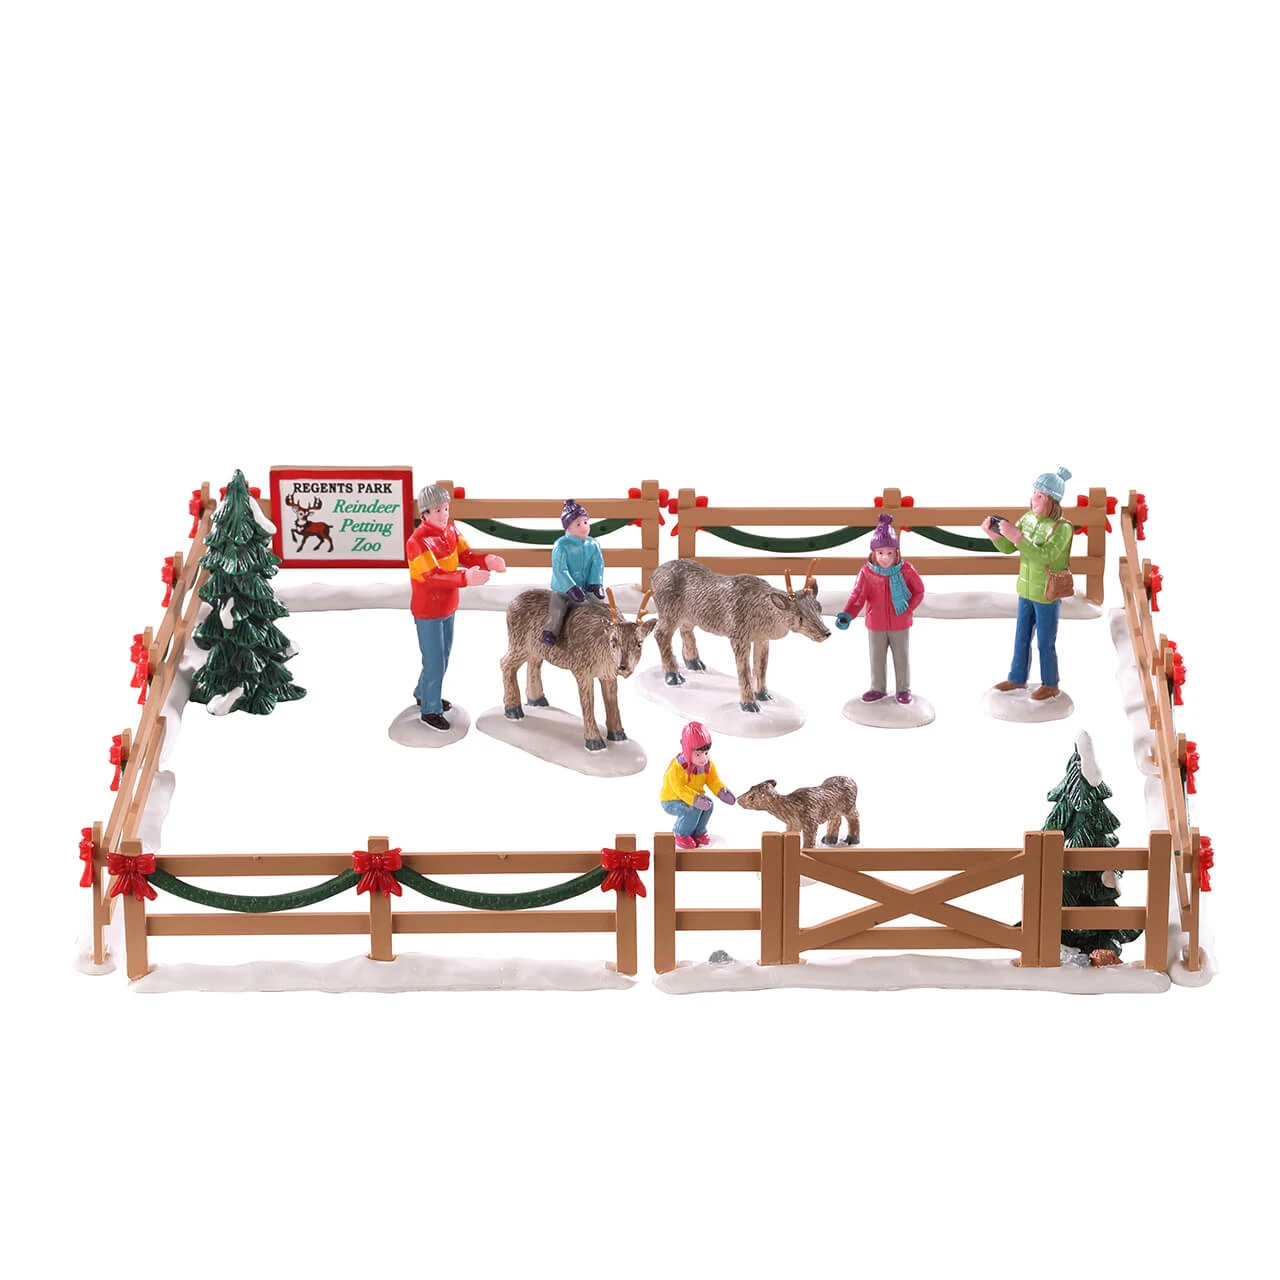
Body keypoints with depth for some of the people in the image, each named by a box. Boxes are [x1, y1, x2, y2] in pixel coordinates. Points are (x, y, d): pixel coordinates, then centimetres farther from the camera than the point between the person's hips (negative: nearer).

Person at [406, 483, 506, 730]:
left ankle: (424, 694, 41)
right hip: (428, 611, -8)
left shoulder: (450, 529, -1)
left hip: (448, 607, 8)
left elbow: (465, 556, -3)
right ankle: (430, 710, 15)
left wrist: (486, 561, -26)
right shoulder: (418, 541, -27)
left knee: (443, 657, 21)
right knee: (435, 661, 0)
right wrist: (465, 578, -48)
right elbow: (432, 576, -35)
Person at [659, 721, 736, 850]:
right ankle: (681, 834, -5)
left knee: (708, 804, -20)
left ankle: (699, 831, 6)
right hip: (671, 801, -6)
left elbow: (714, 781, -2)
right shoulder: (677, 767, -31)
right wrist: (695, 799, -47)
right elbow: (679, 789, -35)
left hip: (695, 796, 6)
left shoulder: (708, 765, -8)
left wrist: (722, 791, -23)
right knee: (694, 809, -31)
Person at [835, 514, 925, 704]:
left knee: (901, 658, 13)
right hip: (875, 625, 1)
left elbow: (919, 591, -2)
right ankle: (878, 688, 32)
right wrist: (847, 615, -34)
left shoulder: (906, 570, -13)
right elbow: (857, 595, -18)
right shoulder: (867, 572, -14)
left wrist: (909, 608, -17)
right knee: (877, 659, 15)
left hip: (900, 625, -1)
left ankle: (904, 689, 28)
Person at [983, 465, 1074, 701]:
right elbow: (1007, 548, 4)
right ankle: (1018, 678, 34)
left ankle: (1050, 685, 23)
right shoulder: (1028, 519, -1)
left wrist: (1017, 536, -41)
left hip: (1047, 594, -7)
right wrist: (993, 533, -16)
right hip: (1026, 590, 7)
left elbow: (1044, 556, -34)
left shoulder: (1062, 528, -22)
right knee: (1021, 638, 19)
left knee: (1045, 643, 6)